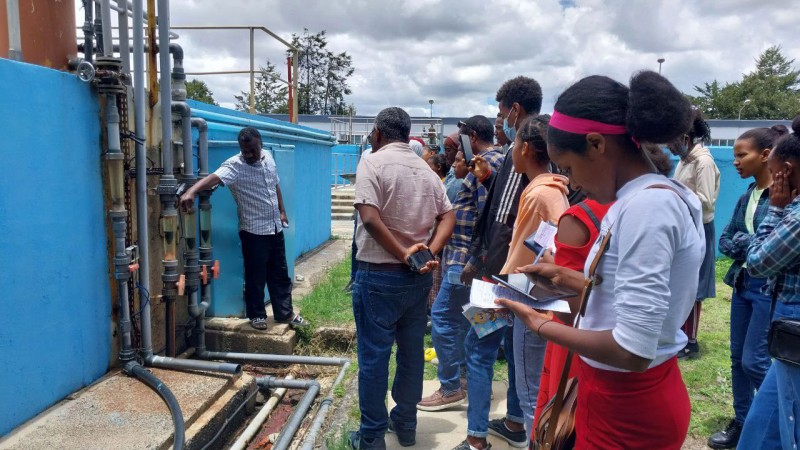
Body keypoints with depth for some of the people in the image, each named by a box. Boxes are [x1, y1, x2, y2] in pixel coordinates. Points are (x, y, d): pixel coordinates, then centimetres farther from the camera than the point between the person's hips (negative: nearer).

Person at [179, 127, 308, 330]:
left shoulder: (268, 157, 3)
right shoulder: (234, 165, -17)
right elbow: (213, 178, -37)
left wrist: (282, 211, 20)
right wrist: (191, 191, -54)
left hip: (275, 228, 6)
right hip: (254, 231, -6)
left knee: (280, 274, 15)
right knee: (256, 276, 5)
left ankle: (285, 313, 28)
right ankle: (256, 315, 23)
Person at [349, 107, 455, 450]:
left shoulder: (373, 162, -9)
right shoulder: (426, 169, 10)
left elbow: (370, 218, -22)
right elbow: (448, 217, 5)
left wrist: (403, 253, -16)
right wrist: (430, 254, -6)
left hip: (379, 276, -6)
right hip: (418, 277, 6)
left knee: (374, 356, 5)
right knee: (412, 353, 16)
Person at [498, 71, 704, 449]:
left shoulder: (647, 206, -25)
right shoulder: (656, 198, 5)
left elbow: (633, 350, -28)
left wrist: (540, 324, -16)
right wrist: (567, 278, 9)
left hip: (627, 406, -9)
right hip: (631, 394, 9)